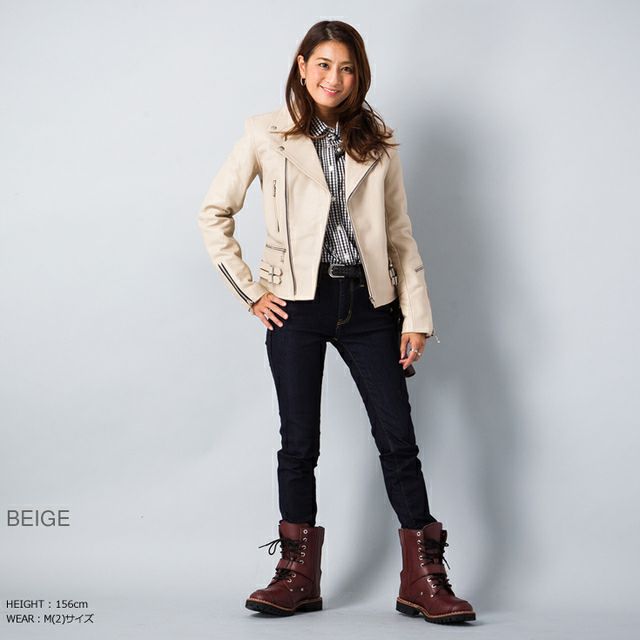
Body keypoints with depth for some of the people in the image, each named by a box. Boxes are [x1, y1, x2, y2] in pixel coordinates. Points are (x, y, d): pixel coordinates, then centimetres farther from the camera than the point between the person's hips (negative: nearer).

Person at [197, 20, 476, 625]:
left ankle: (425, 578, 7)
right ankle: (298, 576, 15)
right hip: (298, 304, -2)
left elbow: (400, 231, 9)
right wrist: (249, 291, 0)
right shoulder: (266, 133, 3)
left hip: (368, 303, 2)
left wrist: (416, 314, 2)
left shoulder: (376, 141, 10)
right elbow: (213, 213, 5)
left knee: (398, 438, -1)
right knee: (299, 443, 4)